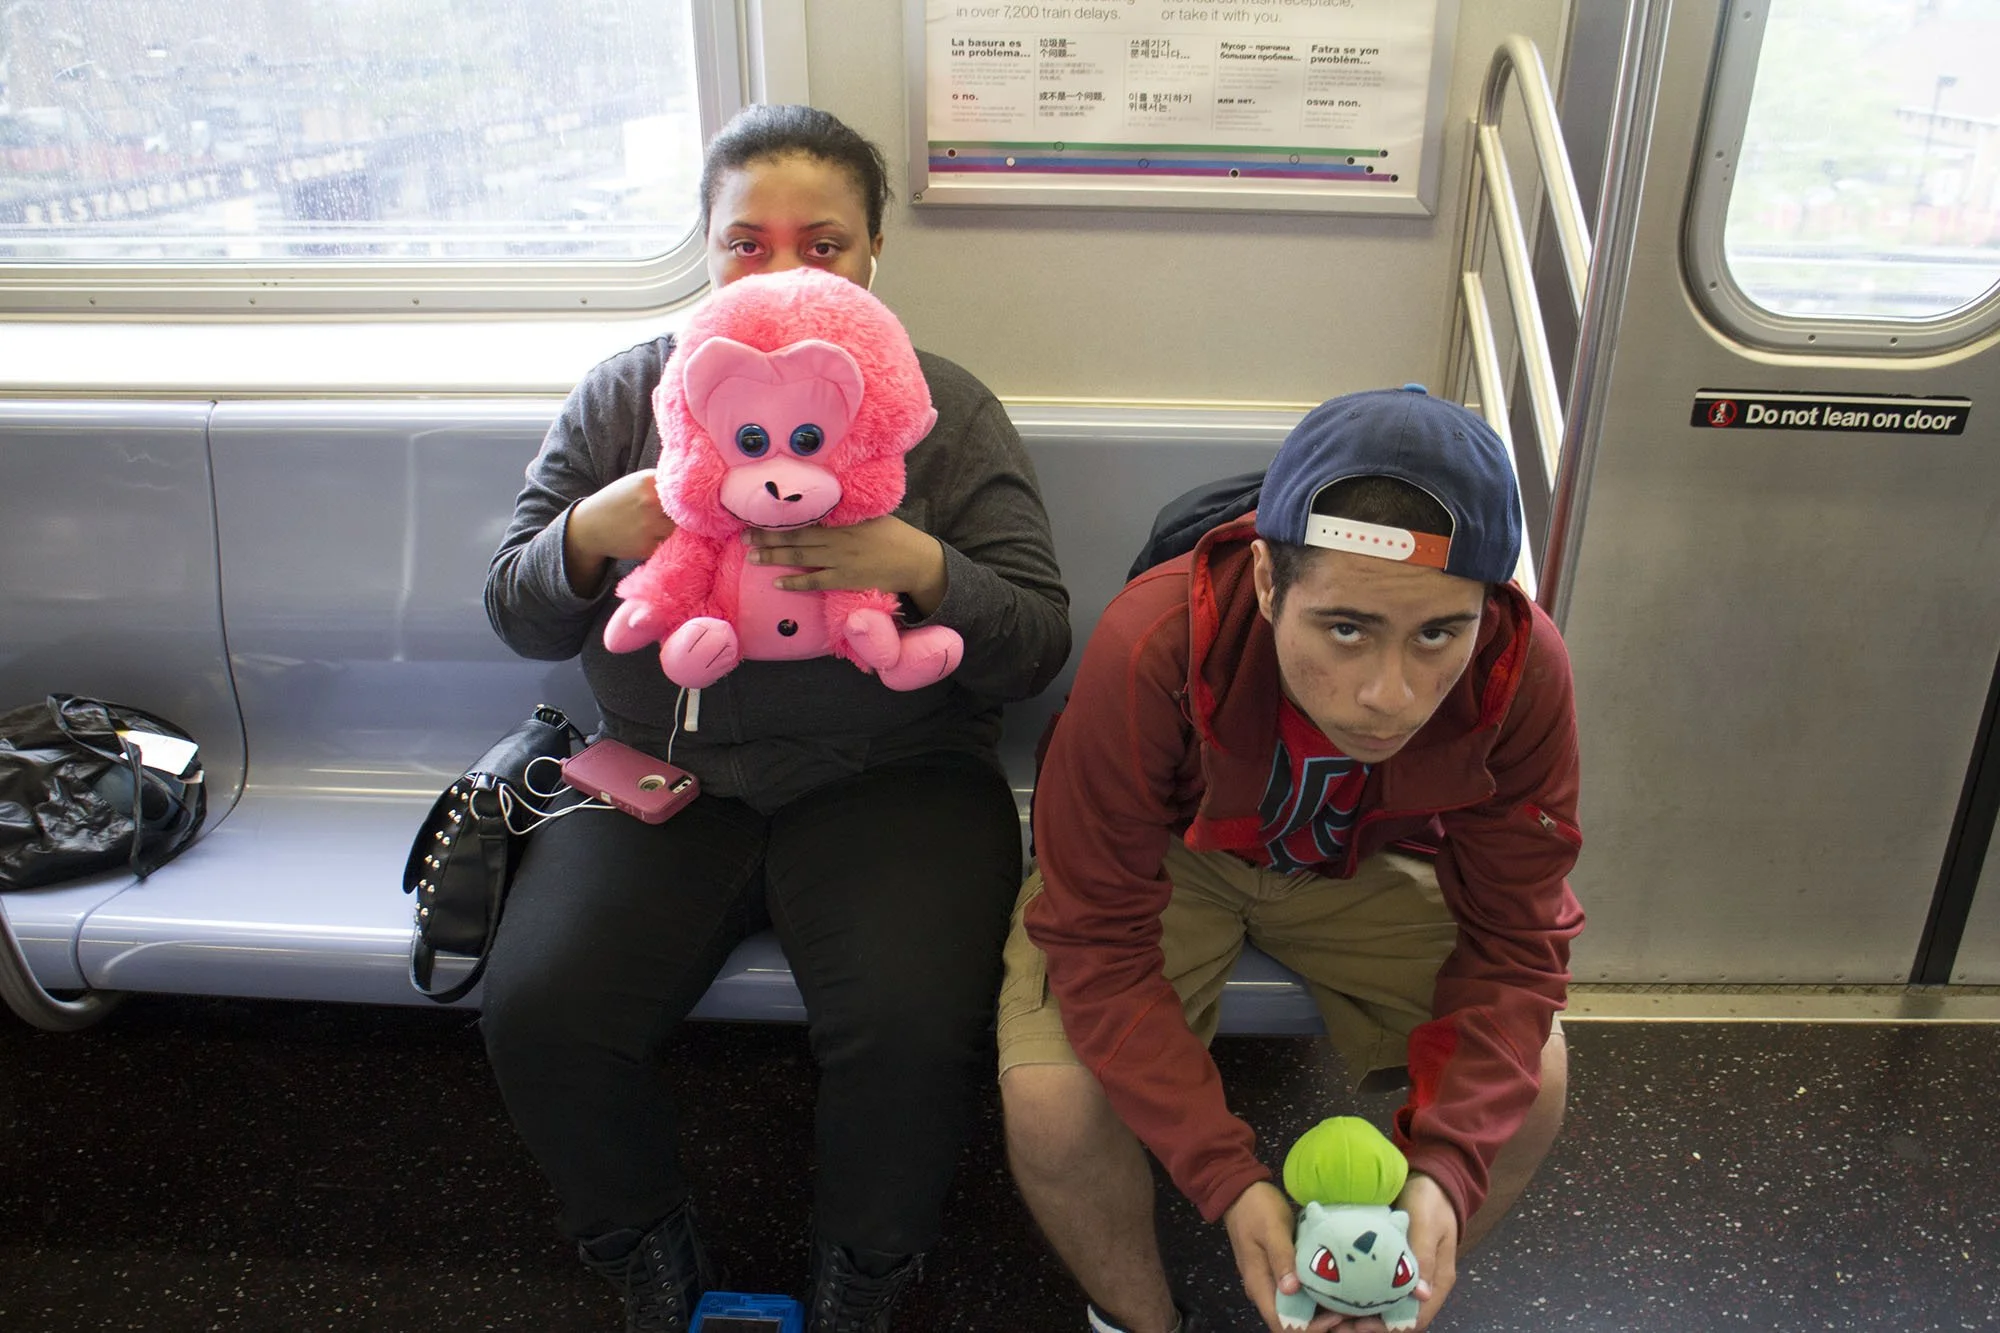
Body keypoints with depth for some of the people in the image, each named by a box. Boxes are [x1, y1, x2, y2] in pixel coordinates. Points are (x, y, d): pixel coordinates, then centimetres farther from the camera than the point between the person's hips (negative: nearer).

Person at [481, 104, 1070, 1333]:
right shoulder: (624, 396, 7)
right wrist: (592, 532, -14)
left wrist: (919, 569, -24)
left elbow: (1038, 644, -4)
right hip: (664, 773, 2)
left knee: (913, 1026, -27)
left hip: (887, 776, -1)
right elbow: (521, 619, 8)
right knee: (540, 1013, -20)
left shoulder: (946, 411, 1)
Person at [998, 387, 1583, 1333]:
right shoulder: (1150, 651, -37)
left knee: (1532, 1079, -15)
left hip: (1359, 861, 3)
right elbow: (1103, 942, -29)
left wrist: (1444, 1169, -31)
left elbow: (1511, 943, -17)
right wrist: (1230, 1180, -36)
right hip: (1170, 856, -2)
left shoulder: (1525, 671, -27)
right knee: (1051, 1102, -25)